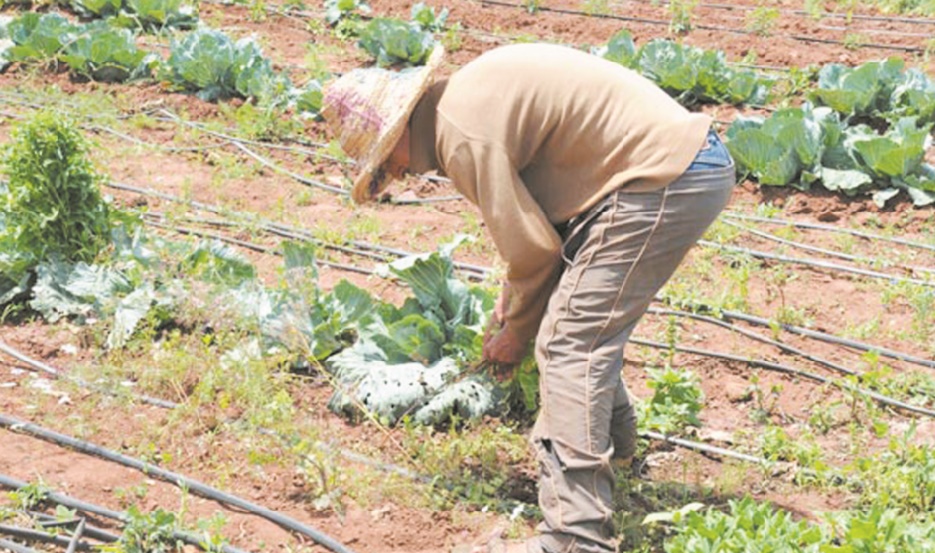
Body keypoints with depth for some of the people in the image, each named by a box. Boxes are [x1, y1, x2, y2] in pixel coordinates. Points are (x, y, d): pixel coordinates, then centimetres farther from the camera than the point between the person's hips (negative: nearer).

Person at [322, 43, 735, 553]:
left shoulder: (463, 136, -16)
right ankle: (610, 438, 46)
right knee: (588, 325, 25)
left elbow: (531, 247, -10)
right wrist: (512, 301, 23)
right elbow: (532, 216, 23)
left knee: (567, 345, -11)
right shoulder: (464, 97, 15)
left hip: (664, 184, -10)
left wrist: (516, 332, 6)